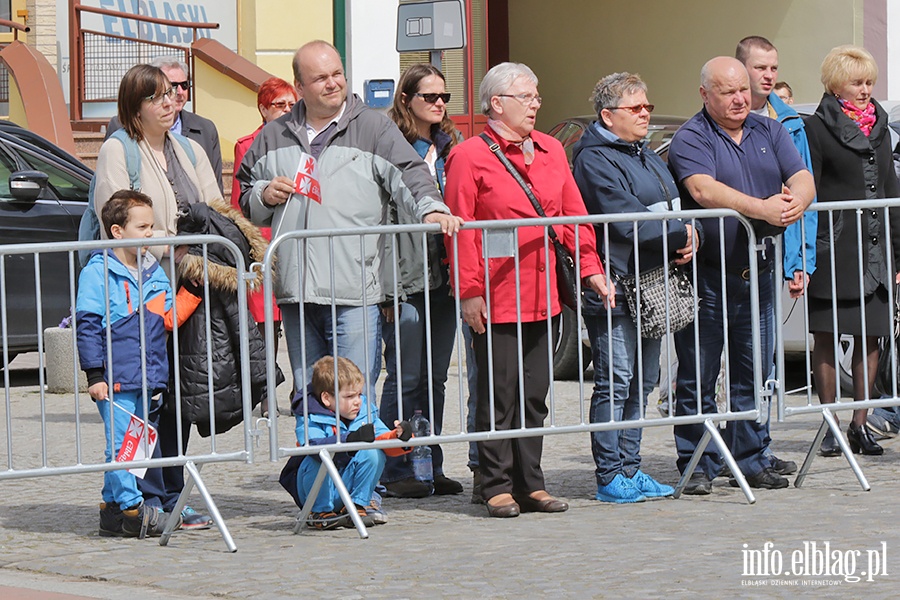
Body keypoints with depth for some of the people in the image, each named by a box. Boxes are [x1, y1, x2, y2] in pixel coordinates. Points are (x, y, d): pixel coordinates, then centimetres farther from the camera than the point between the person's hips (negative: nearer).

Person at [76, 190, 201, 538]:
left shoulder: (154, 272, 14)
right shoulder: (98, 273, -7)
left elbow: (166, 320, 15)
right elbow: (88, 325, -9)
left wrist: (192, 294, -1)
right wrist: (94, 374, -13)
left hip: (148, 378, 7)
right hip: (115, 379, -7)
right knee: (120, 442, -8)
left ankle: (112, 507, 16)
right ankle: (132, 509, -4)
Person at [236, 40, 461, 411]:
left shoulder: (374, 129, 5)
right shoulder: (273, 138, 16)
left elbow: (408, 174, -6)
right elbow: (246, 198, 26)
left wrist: (430, 208, -25)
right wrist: (264, 196, 3)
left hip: (355, 296, -4)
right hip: (295, 294, 4)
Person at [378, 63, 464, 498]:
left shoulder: (451, 145, 15)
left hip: (443, 278, 7)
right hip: (406, 278, -7)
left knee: (435, 376, 10)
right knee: (406, 377, -4)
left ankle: (430, 467, 16)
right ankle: (396, 471, 3)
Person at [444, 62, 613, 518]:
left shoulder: (550, 151, 14)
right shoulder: (469, 157, -6)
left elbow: (573, 215, 18)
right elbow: (460, 231, -9)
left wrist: (590, 269, 10)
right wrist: (469, 292, -13)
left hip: (543, 297, 6)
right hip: (496, 300, -6)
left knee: (534, 395, 10)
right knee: (499, 396, -2)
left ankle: (530, 484, 16)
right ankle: (498, 488, 4)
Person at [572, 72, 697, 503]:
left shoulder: (645, 156, 19)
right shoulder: (594, 159, -11)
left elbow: (675, 207, 20)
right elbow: (628, 222, -19)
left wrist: (688, 240, -2)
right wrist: (681, 233, -10)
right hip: (615, 289, -9)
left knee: (642, 382, 11)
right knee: (615, 383, -7)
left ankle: (630, 469, 18)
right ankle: (610, 476, -3)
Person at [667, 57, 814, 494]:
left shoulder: (769, 132, 12)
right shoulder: (690, 139, -6)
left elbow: (803, 179, 3)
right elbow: (703, 189, -22)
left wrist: (797, 200, -22)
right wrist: (761, 208, -33)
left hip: (757, 275, 5)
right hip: (706, 277, -5)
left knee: (753, 376, 9)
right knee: (697, 378, 0)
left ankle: (751, 461, 17)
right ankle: (697, 467, 6)